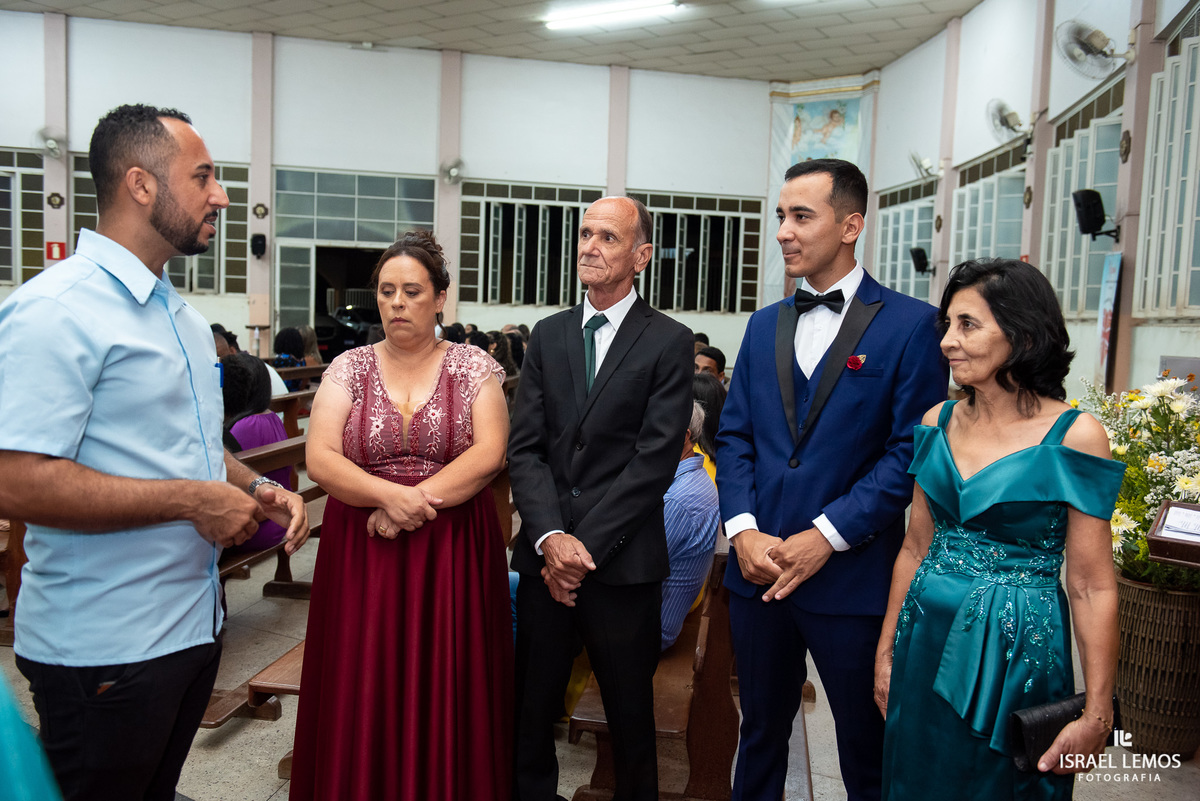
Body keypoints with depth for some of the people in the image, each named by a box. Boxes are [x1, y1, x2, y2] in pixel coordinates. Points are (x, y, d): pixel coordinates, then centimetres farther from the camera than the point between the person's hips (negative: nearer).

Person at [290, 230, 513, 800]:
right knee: (363, 691, 8)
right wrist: (390, 494, -18)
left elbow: (489, 453, -9)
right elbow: (320, 458, -4)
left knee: (445, 688, 6)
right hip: (360, 552, 1)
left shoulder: (473, 367, 2)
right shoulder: (350, 368, 5)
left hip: (453, 552, -1)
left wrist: (415, 503, -16)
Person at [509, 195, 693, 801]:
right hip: (545, 555, 4)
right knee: (531, 711, 15)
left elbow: (655, 458, -11)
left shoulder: (670, 343, -4)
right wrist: (551, 537, -12)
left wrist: (586, 546, -13)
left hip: (623, 563, -3)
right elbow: (524, 448, 2)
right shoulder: (548, 335, 9)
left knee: (630, 719, 13)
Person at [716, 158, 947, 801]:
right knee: (760, 730, 20)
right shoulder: (764, 325, 11)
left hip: (853, 579, -4)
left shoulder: (912, 324, -6)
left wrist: (826, 536, -16)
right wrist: (743, 530, -7)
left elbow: (911, 451, -11)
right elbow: (733, 435, 7)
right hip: (757, 571, 4)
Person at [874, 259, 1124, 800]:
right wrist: (886, 650, 9)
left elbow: (1092, 586, -10)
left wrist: (1097, 714, -9)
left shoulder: (1074, 435, -12)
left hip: (1017, 654, -4)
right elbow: (916, 547, 7)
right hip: (926, 644, 5)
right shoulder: (939, 422, 1)